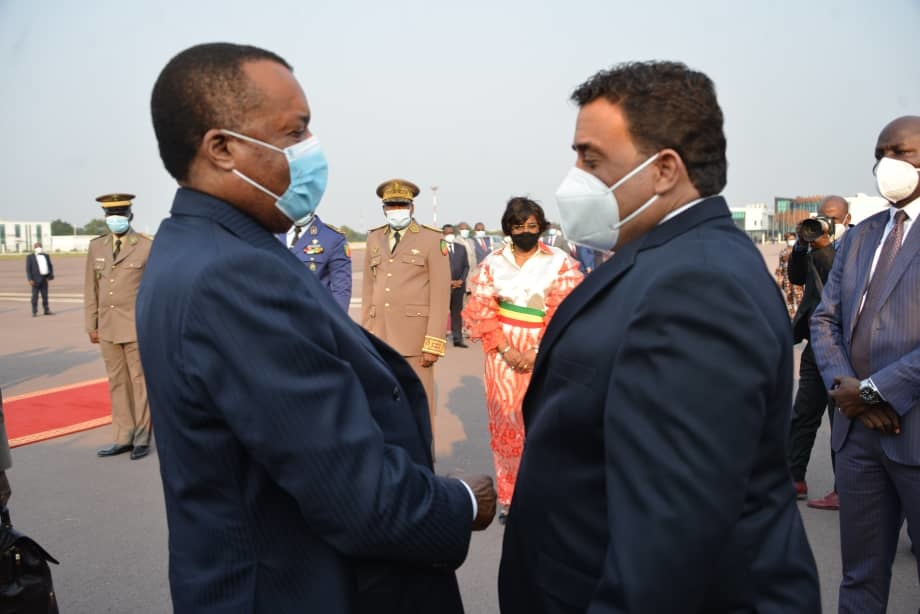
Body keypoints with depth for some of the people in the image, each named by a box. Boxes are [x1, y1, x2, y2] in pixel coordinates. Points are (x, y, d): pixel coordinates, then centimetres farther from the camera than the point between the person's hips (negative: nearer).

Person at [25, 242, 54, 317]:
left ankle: (46, 310, 13)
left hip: (44, 279, 4)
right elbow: (28, 269, -5)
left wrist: (50, 276, 2)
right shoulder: (30, 257, 0)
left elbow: (50, 266, 15)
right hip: (36, 279, -4)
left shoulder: (46, 256, 14)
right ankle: (34, 312, 1)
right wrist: (30, 279, -14)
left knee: (45, 295, 8)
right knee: (35, 296, -2)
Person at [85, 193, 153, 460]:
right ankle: (124, 438, 18)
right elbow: (91, 288, 11)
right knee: (117, 384, 9)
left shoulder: (147, 246, -5)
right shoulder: (96, 246, 9)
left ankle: (141, 438, 14)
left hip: (137, 328, -4)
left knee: (140, 382, 3)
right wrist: (91, 325, 8)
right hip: (108, 328, 5)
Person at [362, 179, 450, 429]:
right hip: (380, 334, 4)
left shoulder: (432, 239, -2)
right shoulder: (374, 239, 12)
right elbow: (369, 289, 13)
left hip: (416, 334, -4)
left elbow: (440, 293, -7)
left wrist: (434, 343, -12)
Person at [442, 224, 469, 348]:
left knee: (457, 313, 6)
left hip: (458, 285, 4)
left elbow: (466, 266, 12)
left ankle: (458, 339, 7)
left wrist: (461, 280, -3)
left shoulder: (461, 248, 14)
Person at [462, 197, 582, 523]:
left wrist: (536, 352, -15)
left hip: (544, 354, -2)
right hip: (503, 353, 2)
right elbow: (482, 310, -1)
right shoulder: (493, 263, 4)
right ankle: (508, 497, 18)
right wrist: (506, 349, -12)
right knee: (504, 423, 6)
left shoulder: (559, 262, -2)